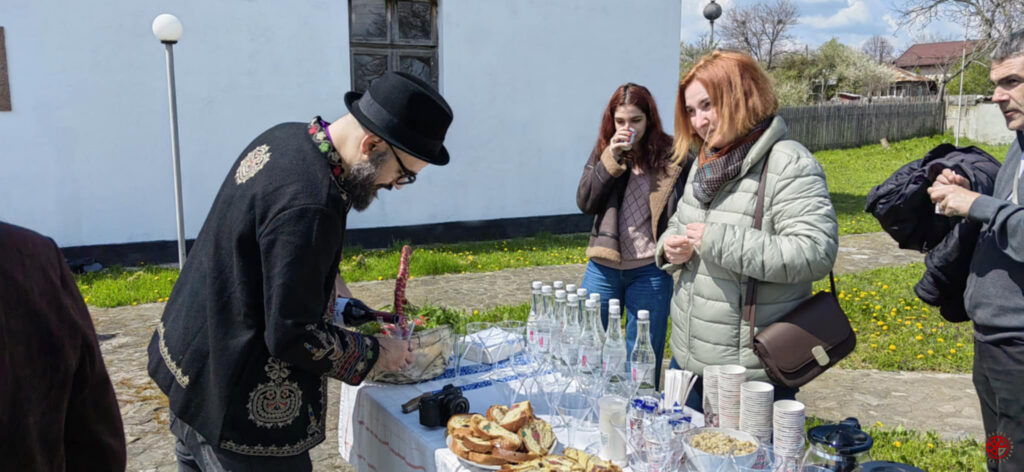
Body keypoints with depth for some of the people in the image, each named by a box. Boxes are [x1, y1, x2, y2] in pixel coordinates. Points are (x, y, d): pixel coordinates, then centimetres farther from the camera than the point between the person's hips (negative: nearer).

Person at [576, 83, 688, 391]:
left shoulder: (671, 156, -4)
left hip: (650, 271, -3)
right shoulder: (603, 152, 6)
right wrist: (611, 160, -12)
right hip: (603, 267, 3)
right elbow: (585, 203, -4)